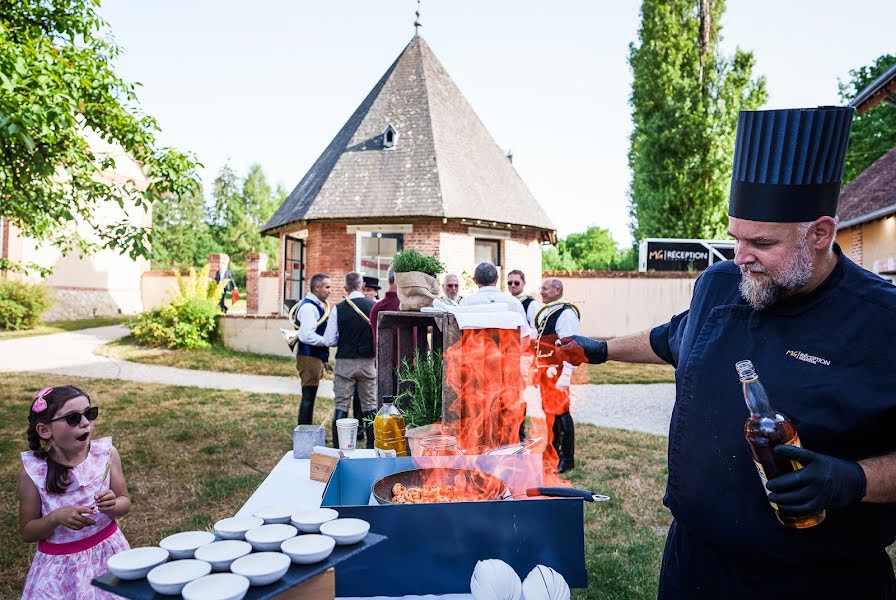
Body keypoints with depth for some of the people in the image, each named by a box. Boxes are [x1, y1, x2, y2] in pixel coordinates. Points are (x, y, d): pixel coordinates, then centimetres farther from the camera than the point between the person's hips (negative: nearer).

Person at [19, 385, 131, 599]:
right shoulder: (32, 470, -12)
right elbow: (27, 532, -4)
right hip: (61, 565, -1)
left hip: (108, 552, 1)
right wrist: (55, 517, -22)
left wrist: (113, 506, -21)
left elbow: (125, 502, 0)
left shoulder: (106, 453, -10)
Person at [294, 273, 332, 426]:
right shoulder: (308, 307, -17)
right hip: (308, 357, -10)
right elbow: (307, 336, -27)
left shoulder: (318, 305, 15)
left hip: (315, 356, 10)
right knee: (308, 397, -4)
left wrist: (324, 359, 19)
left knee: (309, 397, 15)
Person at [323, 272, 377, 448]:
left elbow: (329, 340, -7)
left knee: (341, 406, 8)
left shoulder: (338, 309, -8)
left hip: (344, 363, -1)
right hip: (368, 362, 1)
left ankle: (338, 447, 12)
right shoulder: (374, 306, -7)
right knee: (370, 406, 10)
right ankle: (372, 447, 14)